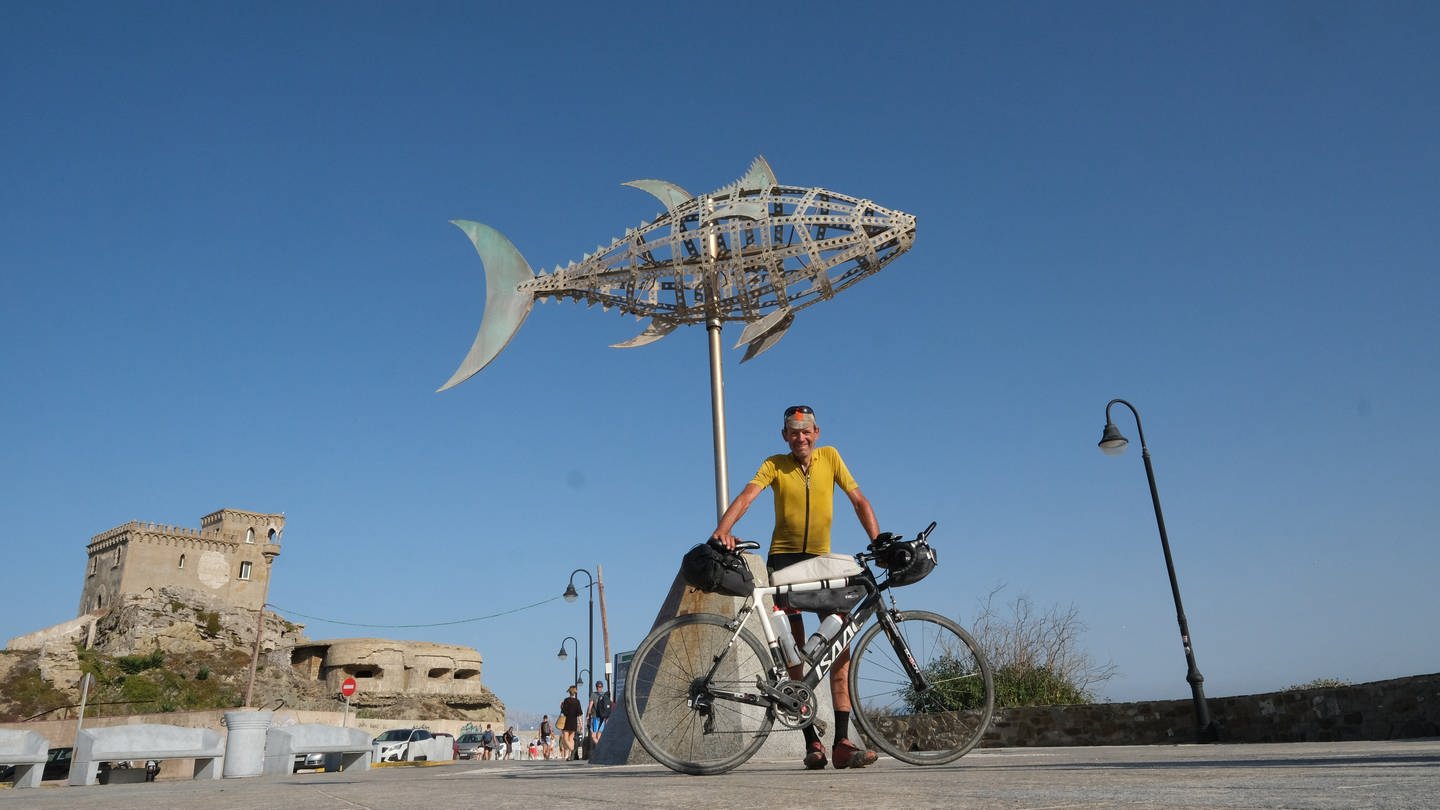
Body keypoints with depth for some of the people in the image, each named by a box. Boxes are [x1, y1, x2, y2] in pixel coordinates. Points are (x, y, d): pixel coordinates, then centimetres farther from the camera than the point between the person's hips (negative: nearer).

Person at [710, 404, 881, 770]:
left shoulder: (830, 457, 3)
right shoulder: (774, 464, -3)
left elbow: (859, 500, 1)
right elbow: (747, 495, -18)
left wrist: (878, 541, -11)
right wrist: (723, 529, -36)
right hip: (784, 559, -2)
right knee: (794, 650, -1)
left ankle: (842, 740, -5)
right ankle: (812, 741, 5)